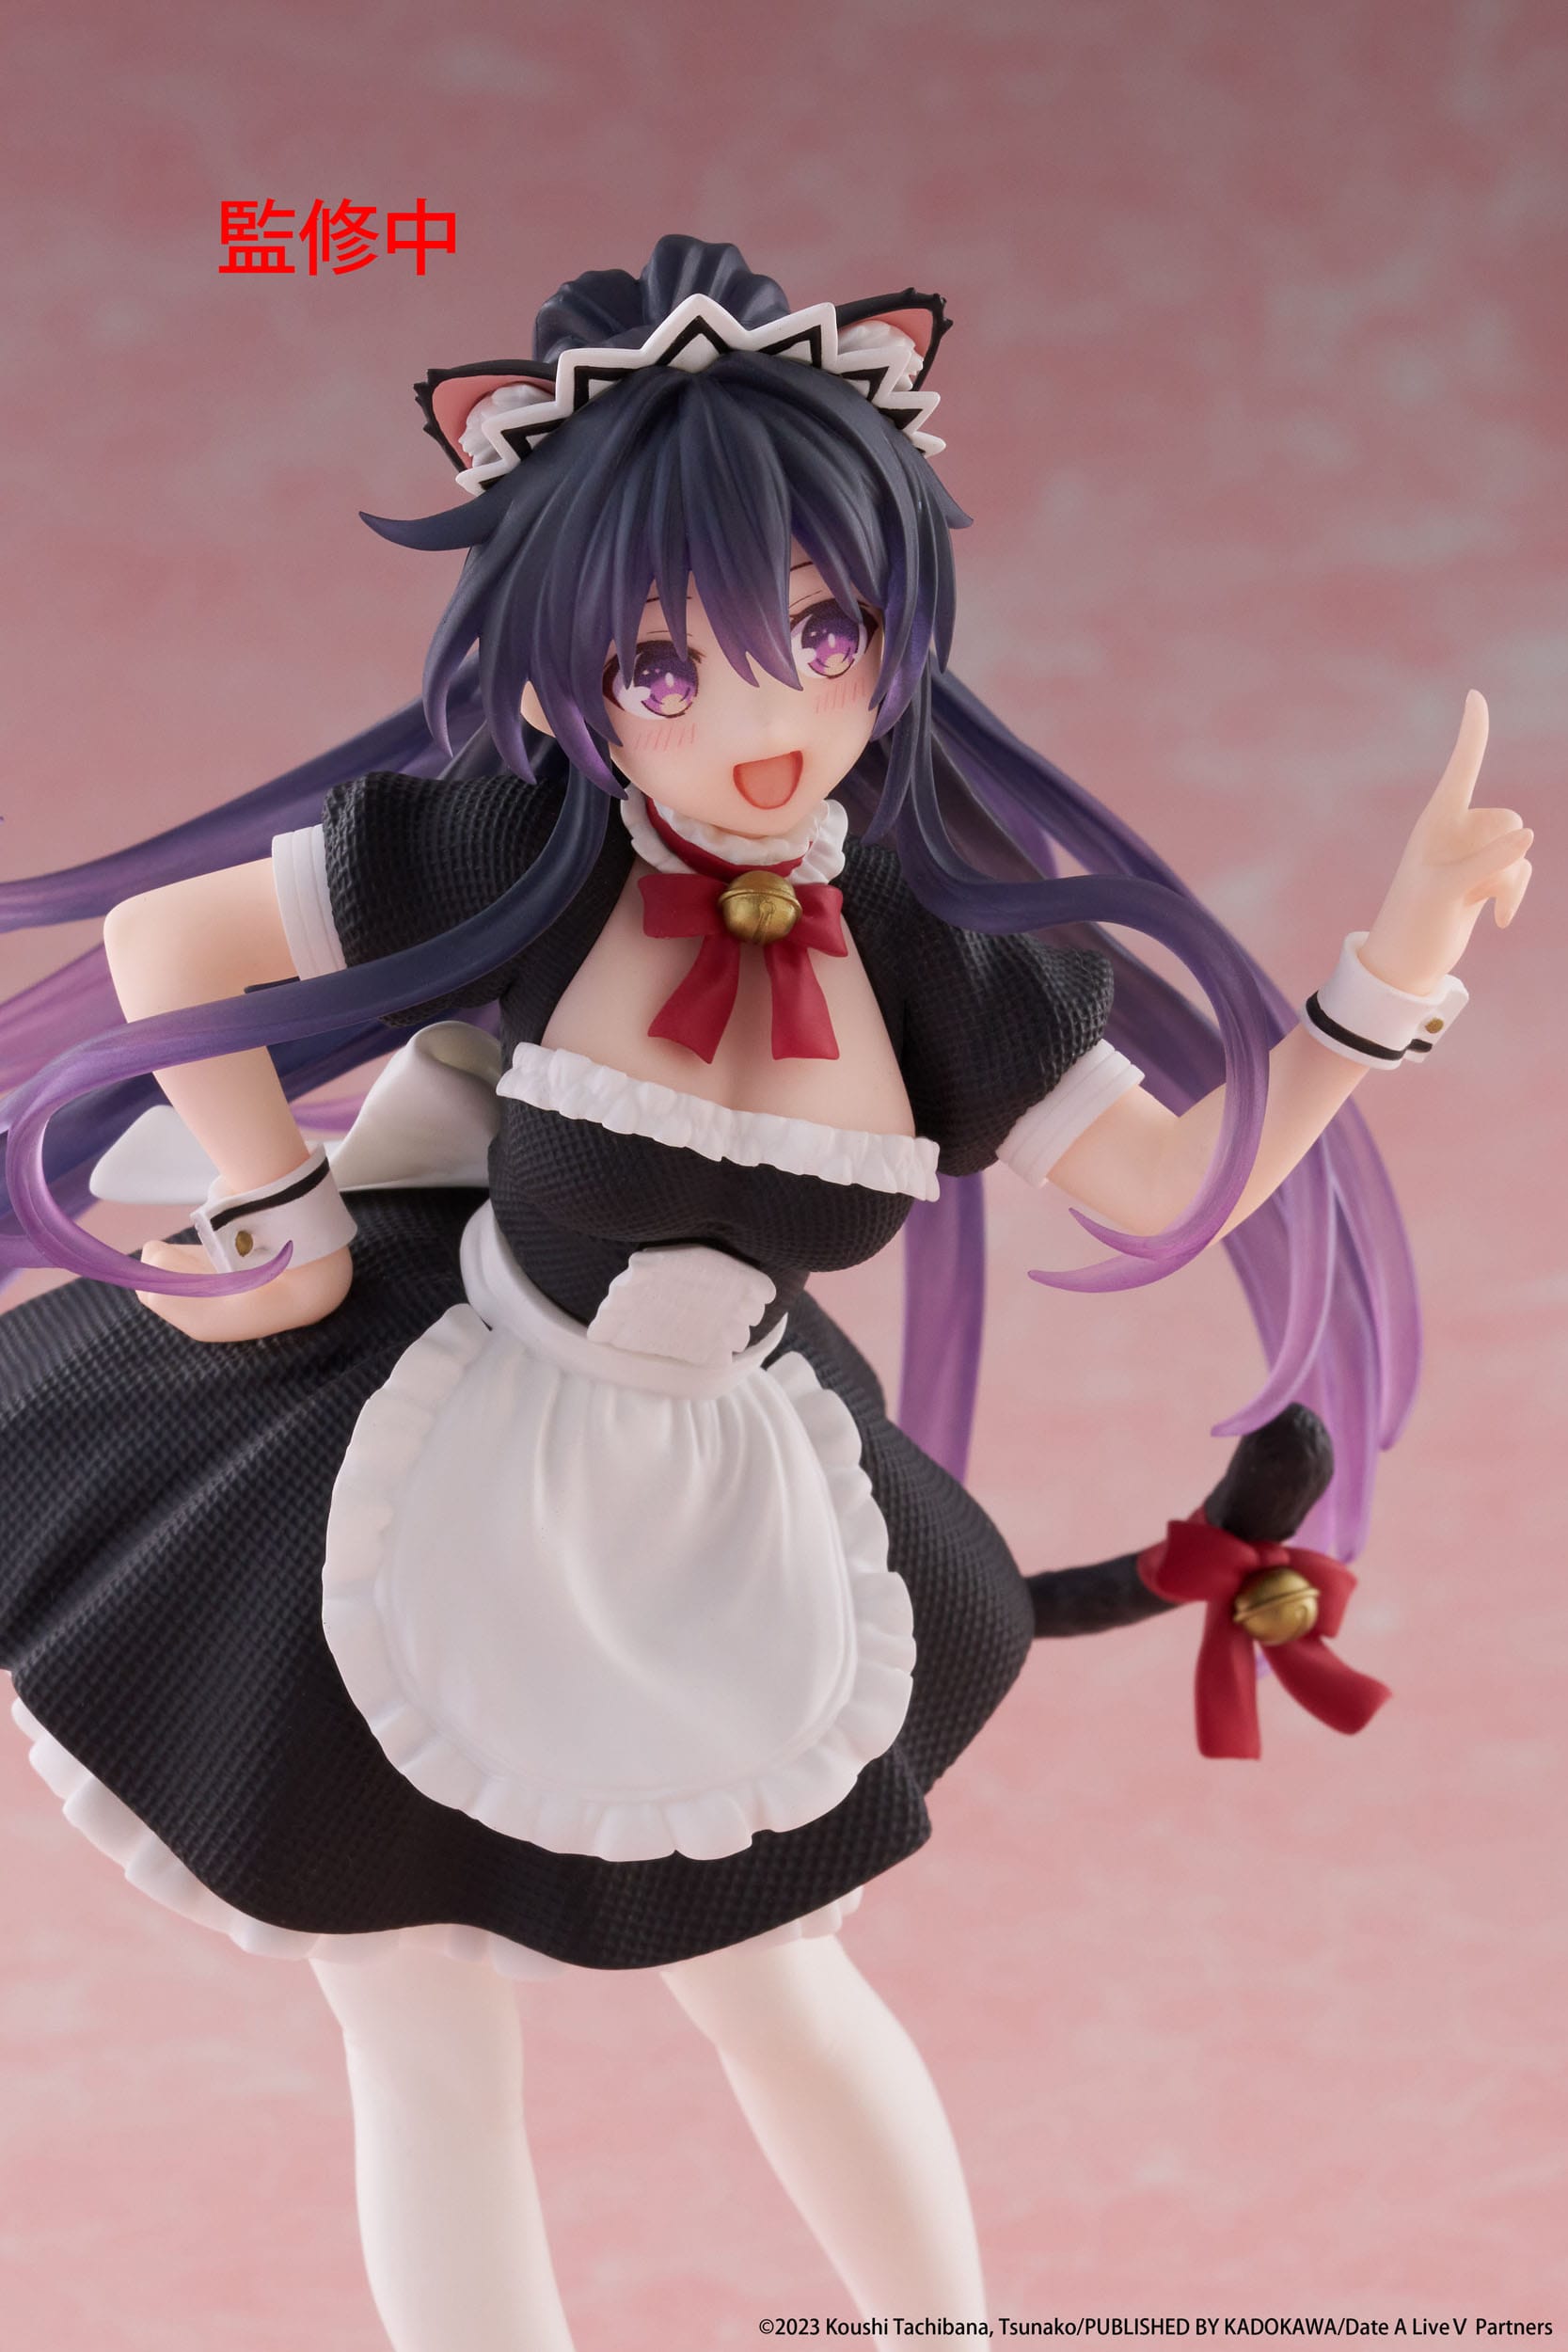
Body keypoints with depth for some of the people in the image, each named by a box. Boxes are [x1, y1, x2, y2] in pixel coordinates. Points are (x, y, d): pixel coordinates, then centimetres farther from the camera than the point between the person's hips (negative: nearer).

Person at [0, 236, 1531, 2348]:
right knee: (433, 2044, 12)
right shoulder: (503, 865, -23)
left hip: (716, 1543, 2)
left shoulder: (941, 959, -12)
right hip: (418, 1500, -2)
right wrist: (279, 1232, -13)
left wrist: (1391, 979, -12)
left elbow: (1171, 1186, -2)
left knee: (769, 1977, 22)